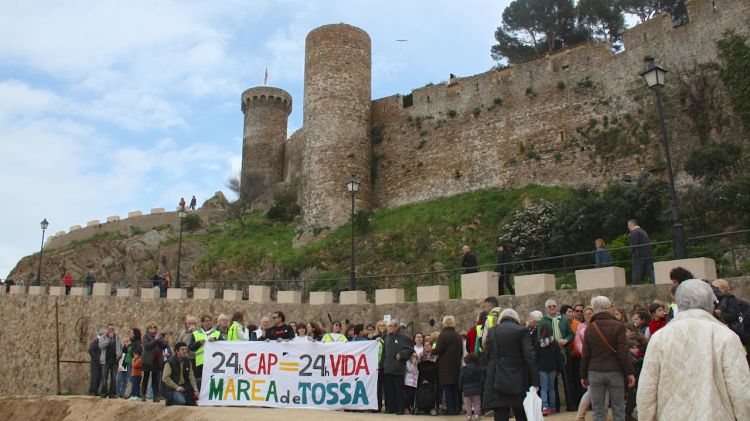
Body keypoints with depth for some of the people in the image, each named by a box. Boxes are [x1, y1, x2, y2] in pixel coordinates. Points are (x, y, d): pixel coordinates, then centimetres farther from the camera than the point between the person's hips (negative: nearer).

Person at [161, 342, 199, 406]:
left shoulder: (187, 362, 6)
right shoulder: (170, 362, -10)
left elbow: (191, 377, 3)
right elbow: (165, 378, -16)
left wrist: (195, 390, -8)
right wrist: (176, 387, -22)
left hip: (184, 386, 5)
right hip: (172, 388, -5)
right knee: (181, 401, -27)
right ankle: (170, 400, 3)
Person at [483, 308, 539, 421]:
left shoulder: (492, 332, 5)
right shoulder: (522, 330, -2)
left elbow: (488, 355, 7)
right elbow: (530, 356, -7)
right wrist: (534, 381, -6)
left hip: (497, 381, 1)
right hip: (518, 381, -1)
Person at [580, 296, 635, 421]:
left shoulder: (589, 328, 2)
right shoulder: (618, 326, -7)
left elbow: (585, 355, 3)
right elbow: (623, 353, -11)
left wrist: (583, 375, 10)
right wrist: (630, 372, -4)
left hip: (595, 373, 2)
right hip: (614, 372, -2)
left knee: (597, 410, 5)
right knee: (618, 409, 8)